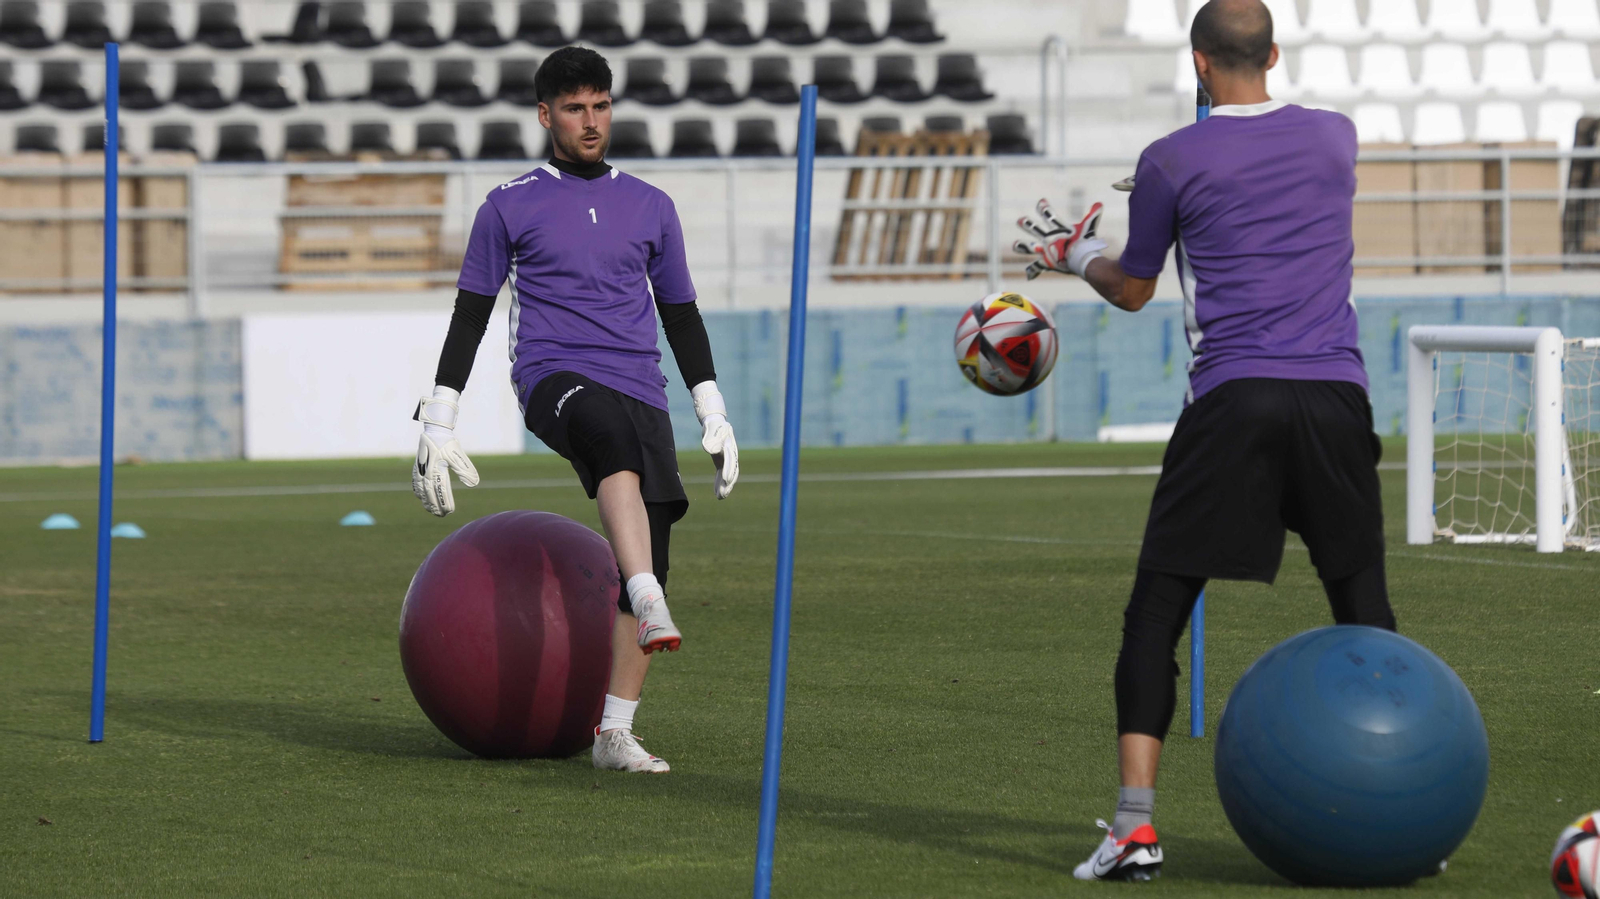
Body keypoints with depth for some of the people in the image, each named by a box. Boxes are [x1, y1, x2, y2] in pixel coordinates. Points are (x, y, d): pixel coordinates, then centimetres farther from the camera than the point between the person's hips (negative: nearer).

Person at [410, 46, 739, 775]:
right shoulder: (510, 206, 9)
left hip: (640, 393, 4)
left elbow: (681, 316, 24)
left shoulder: (650, 208, 18)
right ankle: (649, 606, -54)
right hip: (552, 379, -4)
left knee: (647, 563, -9)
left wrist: (714, 416, 18)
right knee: (616, 435, -40)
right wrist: (438, 424, 6)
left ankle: (614, 734, -5)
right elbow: (469, 315, 11)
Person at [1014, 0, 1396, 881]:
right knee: (1366, 613, 12)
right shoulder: (1335, 137, 12)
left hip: (1233, 402, -3)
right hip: (1336, 396, 3)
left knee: (1154, 615, 3)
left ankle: (1136, 825, -8)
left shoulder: (1173, 161, 2)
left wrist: (1072, 253, 35)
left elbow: (1132, 291, 14)